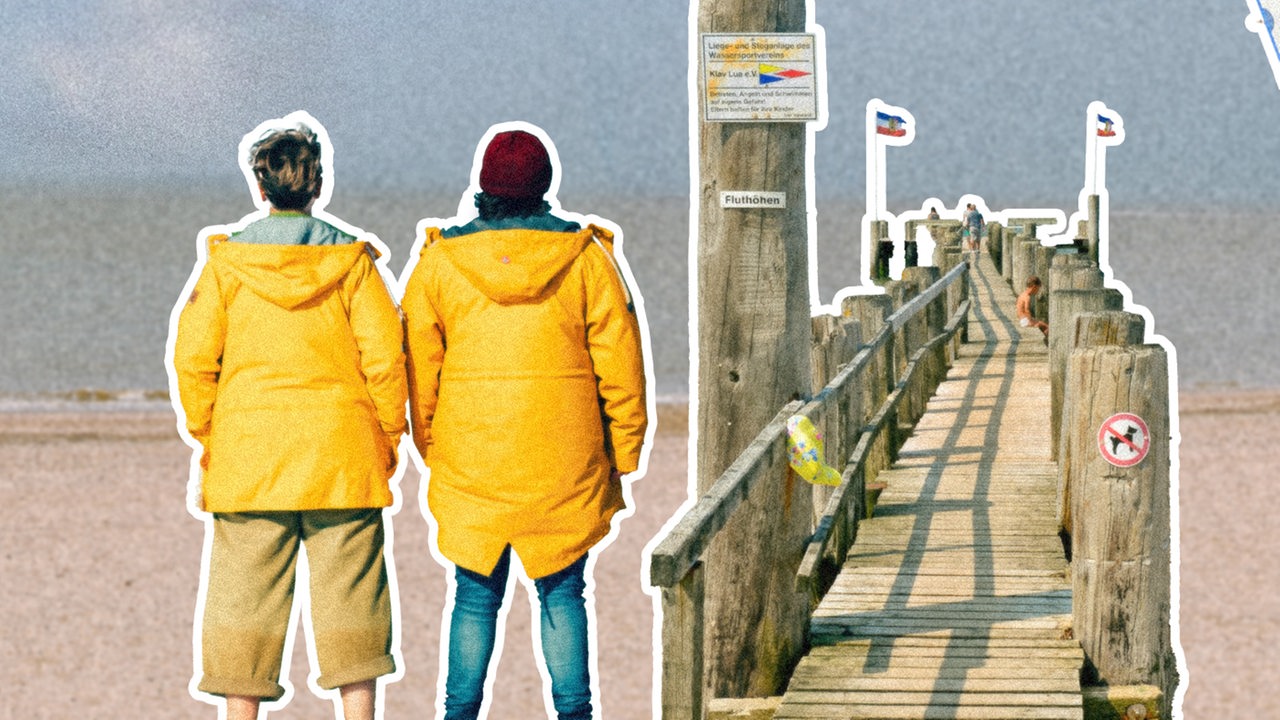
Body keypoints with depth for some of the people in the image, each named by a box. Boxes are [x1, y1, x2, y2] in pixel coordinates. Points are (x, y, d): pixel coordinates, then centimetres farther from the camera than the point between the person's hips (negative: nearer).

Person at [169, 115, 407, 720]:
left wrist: (205, 435, 10)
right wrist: (388, 439, 7)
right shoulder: (352, 261, -1)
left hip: (247, 452, 0)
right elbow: (385, 355, -4)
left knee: (245, 596, 5)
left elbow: (193, 357, -2)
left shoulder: (226, 262, 0)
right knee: (348, 596, 4)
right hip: (342, 456, 0)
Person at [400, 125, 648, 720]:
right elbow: (618, 361, 0)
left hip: (469, 461, 1)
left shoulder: (440, 261, 1)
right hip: (564, 466, -1)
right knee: (562, 595, 8)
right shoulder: (586, 256, -2)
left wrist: (427, 446, 14)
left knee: (475, 597, 9)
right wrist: (624, 450, 8)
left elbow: (419, 361, 4)